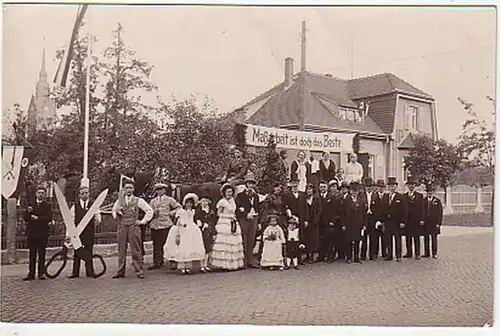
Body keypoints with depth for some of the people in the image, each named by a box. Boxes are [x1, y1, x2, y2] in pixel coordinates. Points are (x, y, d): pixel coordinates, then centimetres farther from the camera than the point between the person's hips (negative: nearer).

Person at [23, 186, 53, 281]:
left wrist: (38, 218, -17)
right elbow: (25, 219, 7)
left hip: (42, 234, -2)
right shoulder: (31, 205, 12)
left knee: (42, 254, 2)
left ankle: (41, 273, 7)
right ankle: (31, 274, 4)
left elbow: (49, 218, -10)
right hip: (31, 233, 2)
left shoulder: (47, 206, 4)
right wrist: (28, 212, -11)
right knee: (32, 254, 2)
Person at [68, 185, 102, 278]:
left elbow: (98, 220, 9)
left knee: (88, 252, 3)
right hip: (77, 232, 0)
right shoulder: (75, 206, 5)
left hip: (89, 232, 0)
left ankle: (90, 272, 10)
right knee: (77, 252, 3)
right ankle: (75, 272, 10)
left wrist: (90, 225, 9)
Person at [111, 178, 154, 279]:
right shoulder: (120, 200, 13)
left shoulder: (138, 201, 5)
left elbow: (149, 210, 6)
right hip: (122, 227, 3)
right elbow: (113, 210, 29)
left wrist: (142, 221, 2)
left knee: (136, 250, -3)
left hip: (133, 227, -3)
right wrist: (116, 216, 9)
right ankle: (120, 272, 10)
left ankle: (139, 271, 2)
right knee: (121, 250, 4)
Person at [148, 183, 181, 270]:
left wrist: (172, 213, -2)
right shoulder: (152, 201, 18)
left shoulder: (169, 199, 8)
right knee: (156, 244, 1)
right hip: (155, 225, 3)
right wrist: (153, 213, -4)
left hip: (166, 224, -3)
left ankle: (172, 262, 4)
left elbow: (179, 207, 9)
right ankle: (157, 262, 7)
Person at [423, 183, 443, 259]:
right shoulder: (423, 201, 7)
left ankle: (434, 254, 8)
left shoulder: (437, 201, 2)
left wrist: (438, 223, -6)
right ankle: (427, 253, 10)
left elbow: (440, 213, 0)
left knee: (434, 239, 2)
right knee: (426, 238, 4)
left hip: (434, 224, -2)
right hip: (425, 224, 2)